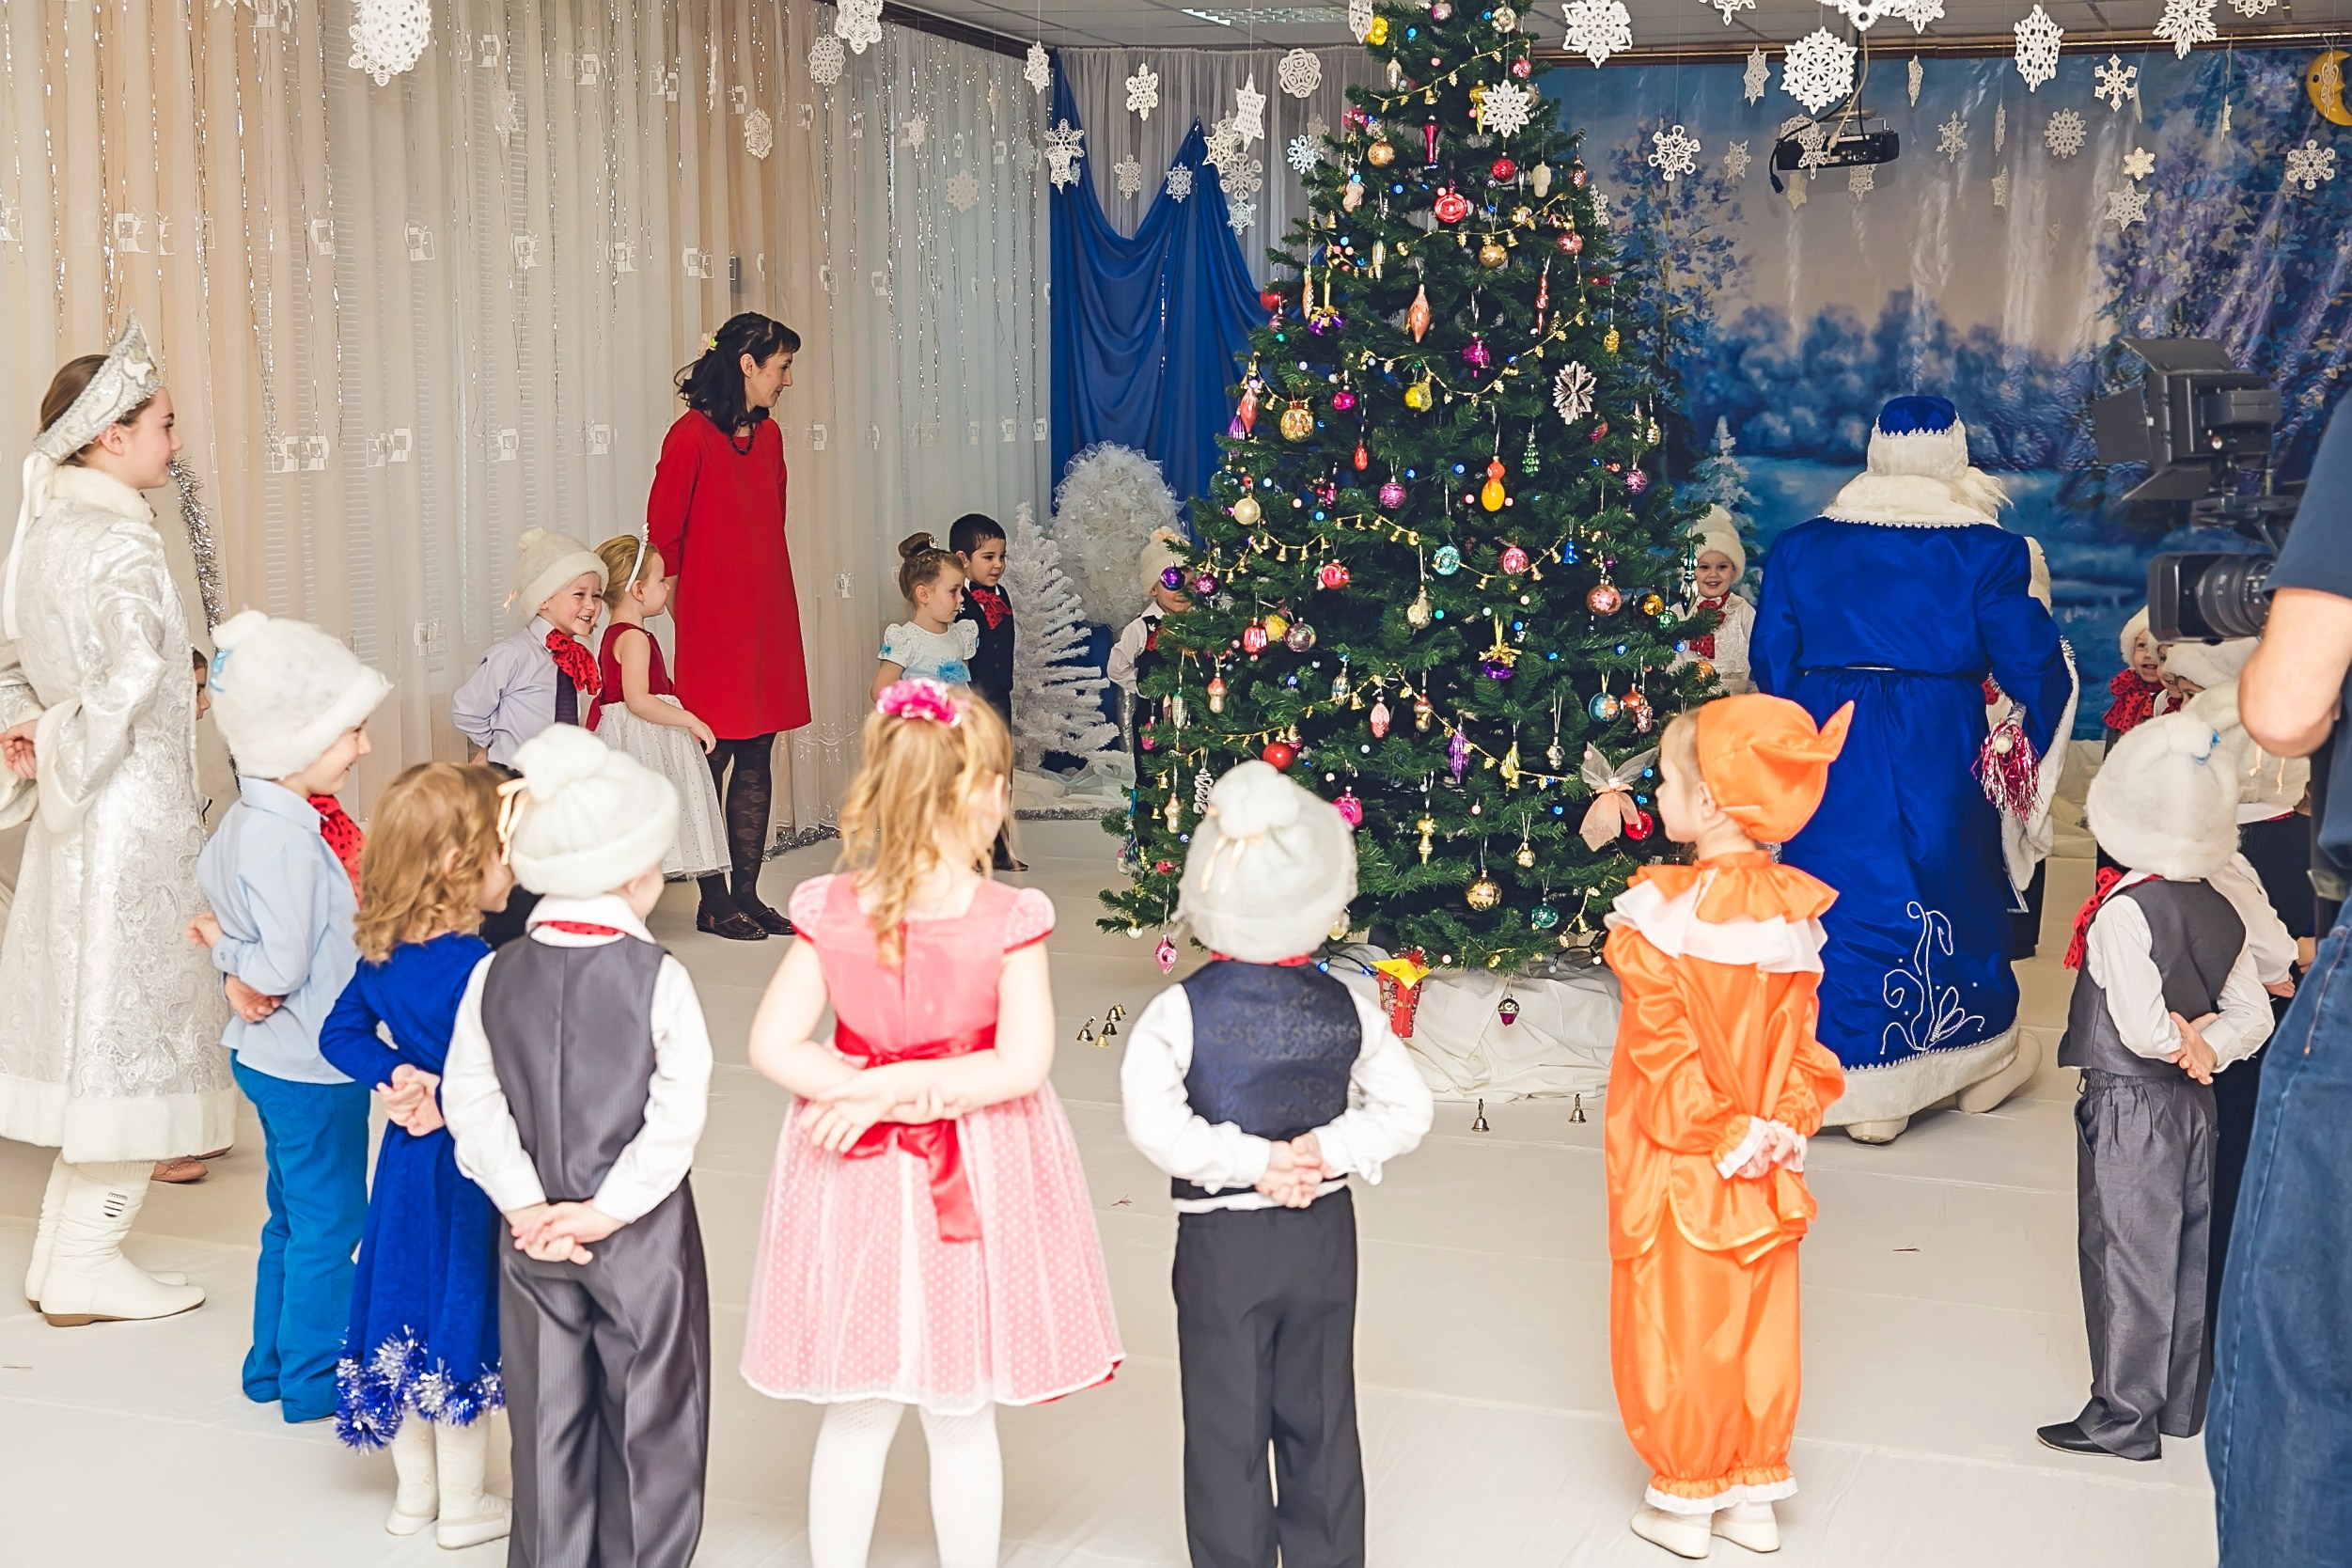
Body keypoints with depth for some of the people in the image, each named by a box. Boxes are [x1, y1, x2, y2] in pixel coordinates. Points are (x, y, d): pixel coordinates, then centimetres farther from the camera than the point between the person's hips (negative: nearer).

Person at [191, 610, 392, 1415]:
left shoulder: (246, 819, 3)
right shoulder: (289, 841, -28)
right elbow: (285, 968, -29)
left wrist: (224, 938, 1)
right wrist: (226, 944, -12)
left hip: (274, 1056, 10)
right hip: (312, 1063, -10)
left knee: (294, 1218, 22)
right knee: (329, 1221, 5)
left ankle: (273, 1365, 34)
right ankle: (314, 1378, 18)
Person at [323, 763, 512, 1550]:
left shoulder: (380, 953, -2)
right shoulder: (476, 967, -26)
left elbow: (342, 1034, 6)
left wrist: (396, 1076, -6)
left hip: (406, 1155, 7)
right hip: (468, 1167, -7)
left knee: (407, 1318, 17)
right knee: (463, 1323, 7)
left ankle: (414, 1492, 33)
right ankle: (461, 1506, 21)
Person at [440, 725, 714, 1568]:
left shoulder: (494, 975, -3)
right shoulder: (658, 977, -14)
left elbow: (471, 1099, -6)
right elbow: (680, 1110, -18)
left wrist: (526, 1204, -7)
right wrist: (610, 1207, -14)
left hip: (535, 1229, 4)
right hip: (644, 1231, -4)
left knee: (547, 1413, 14)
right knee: (649, 1412, 11)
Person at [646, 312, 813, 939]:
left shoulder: (768, 434, 12)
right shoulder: (691, 436, -11)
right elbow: (662, 533, -6)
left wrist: (774, 594, 16)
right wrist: (682, 597, 2)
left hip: (768, 615, 7)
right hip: (713, 621, -7)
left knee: (757, 763, 9)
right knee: (711, 760, 0)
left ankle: (747, 894, 16)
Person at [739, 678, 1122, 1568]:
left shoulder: (830, 913, -11)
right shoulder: (1009, 920, -17)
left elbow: (772, 1045, -11)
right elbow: (1022, 1065, -20)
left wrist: (872, 1090, -12)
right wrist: (897, 1086, -16)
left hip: (856, 1178, 2)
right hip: (980, 1180, -2)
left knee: (856, 1418, 17)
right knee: (963, 1421, 14)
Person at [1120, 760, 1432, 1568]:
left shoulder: (1180, 1011, -13)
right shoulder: (1348, 1011, -5)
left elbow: (1153, 1121, -24)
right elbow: (1407, 1109, -4)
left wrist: (1250, 1162, -17)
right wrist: (1326, 1151, -9)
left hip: (1220, 1243, -3)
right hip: (1323, 1235, 3)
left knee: (1226, 1429, 9)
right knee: (1322, 1423, 16)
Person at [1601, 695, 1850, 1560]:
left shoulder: (1662, 914, -19)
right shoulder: (1793, 912, -3)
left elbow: (1666, 1050, -18)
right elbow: (1803, 1041, 0)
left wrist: (1716, 1133, -10)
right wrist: (1781, 1125, 2)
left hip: (1678, 1169, -5)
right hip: (1764, 1176, 5)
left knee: (1678, 1325, 9)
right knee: (1758, 1324, 15)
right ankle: (1754, 1495, 26)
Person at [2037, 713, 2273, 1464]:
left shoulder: (2123, 909, -19)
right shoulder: (2222, 911, 4)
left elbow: (2141, 1024, -27)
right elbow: (2252, 1015, 4)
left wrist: (2176, 1045, -9)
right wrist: (2206, 1048, -7)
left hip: (2128, 1099, -7)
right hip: (2195, 1101, 7)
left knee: (2125, 1254, 0)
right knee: (2187, 1252, 15)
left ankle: (2124, 1415, 6)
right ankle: (2182, 1402, 26)